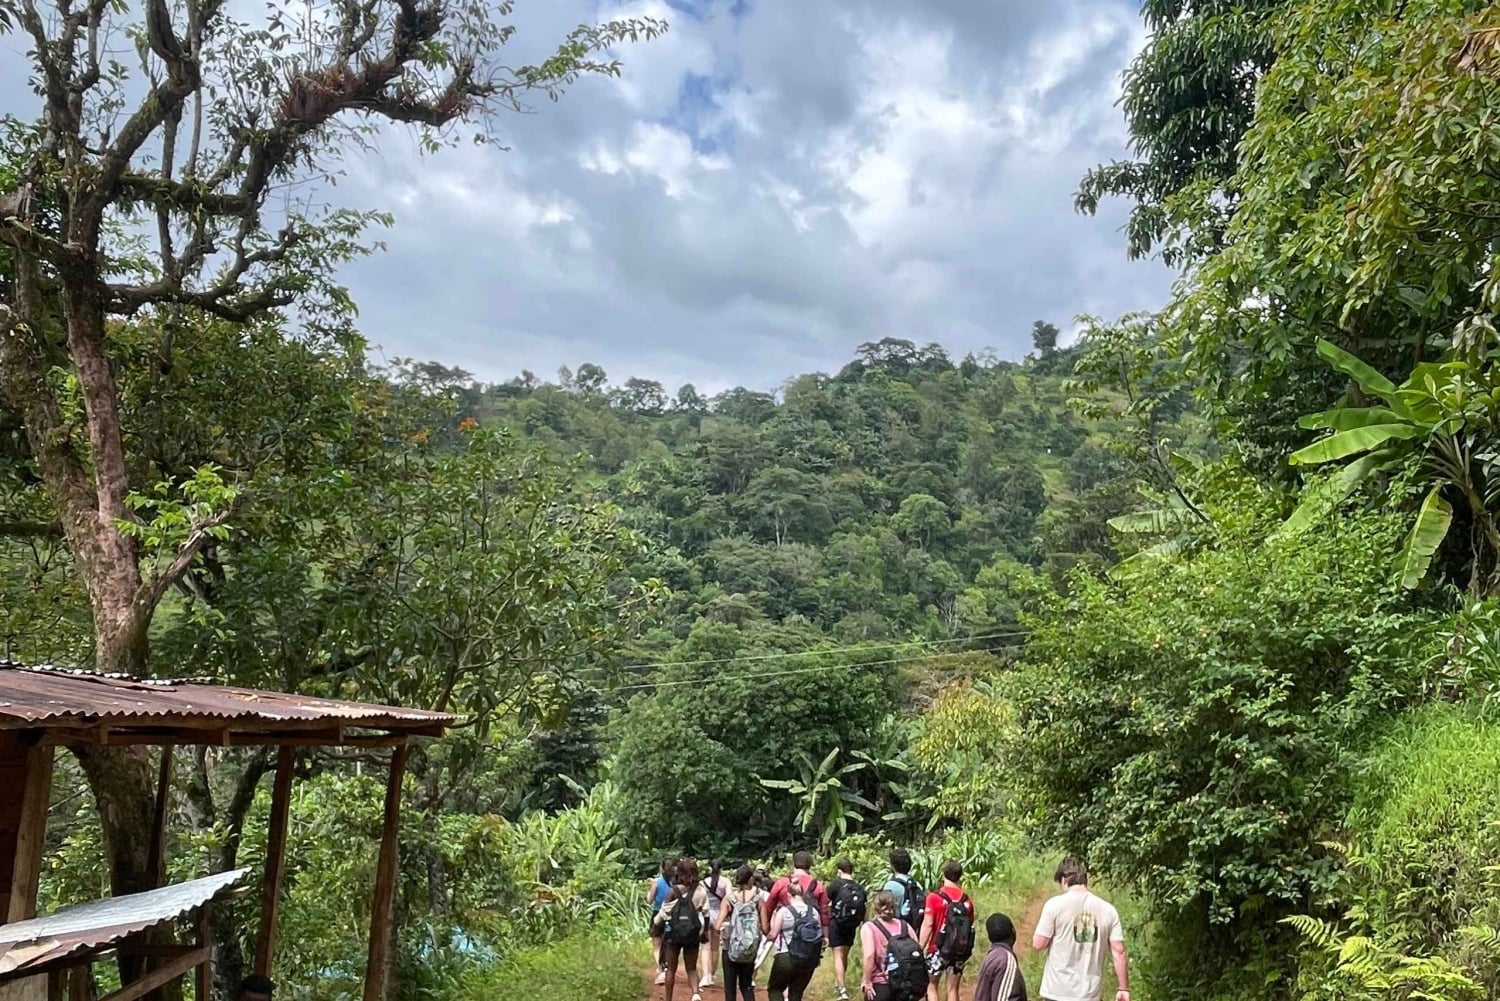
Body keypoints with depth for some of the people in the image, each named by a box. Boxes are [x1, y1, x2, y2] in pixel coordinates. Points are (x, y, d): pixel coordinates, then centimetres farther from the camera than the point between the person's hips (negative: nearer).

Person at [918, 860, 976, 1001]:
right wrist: (966, 951, 17)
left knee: (932, 986, 11)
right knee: (953, 989, 11)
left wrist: (920, 949, -8)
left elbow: (927, 925, -14)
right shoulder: (967, 900, 1)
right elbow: (970, 928, 6)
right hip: (960, 951, 3)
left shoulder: (934, 897, -11)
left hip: (939, 949, -3)